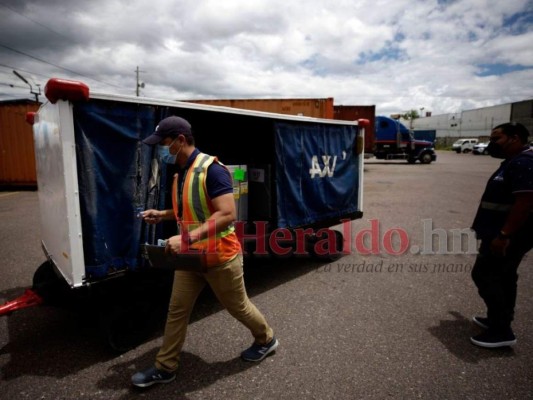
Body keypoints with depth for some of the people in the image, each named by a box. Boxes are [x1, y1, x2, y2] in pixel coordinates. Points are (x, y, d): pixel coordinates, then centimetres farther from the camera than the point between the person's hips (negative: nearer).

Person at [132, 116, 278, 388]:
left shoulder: (211, 170, -22)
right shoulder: (180, 173, 6)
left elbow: (227, 214, -30)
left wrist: (187, 238, -34)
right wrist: (162, 215, 8)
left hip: (220, 256, -8)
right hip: (190, 256, 8)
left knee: (237, 307, 13)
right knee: (176, 310, 12)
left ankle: (266, 340, 41)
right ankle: (164, 368, 30)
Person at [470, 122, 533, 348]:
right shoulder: (515, 162, 14)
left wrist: (504, 235, -27)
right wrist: (502, 233, 25)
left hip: (509, 235, -11)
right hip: (507, 233, 11)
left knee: (484, 275, -5)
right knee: (502, 277, 17)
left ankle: (501, 331, 4)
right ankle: (499, 321, 30)